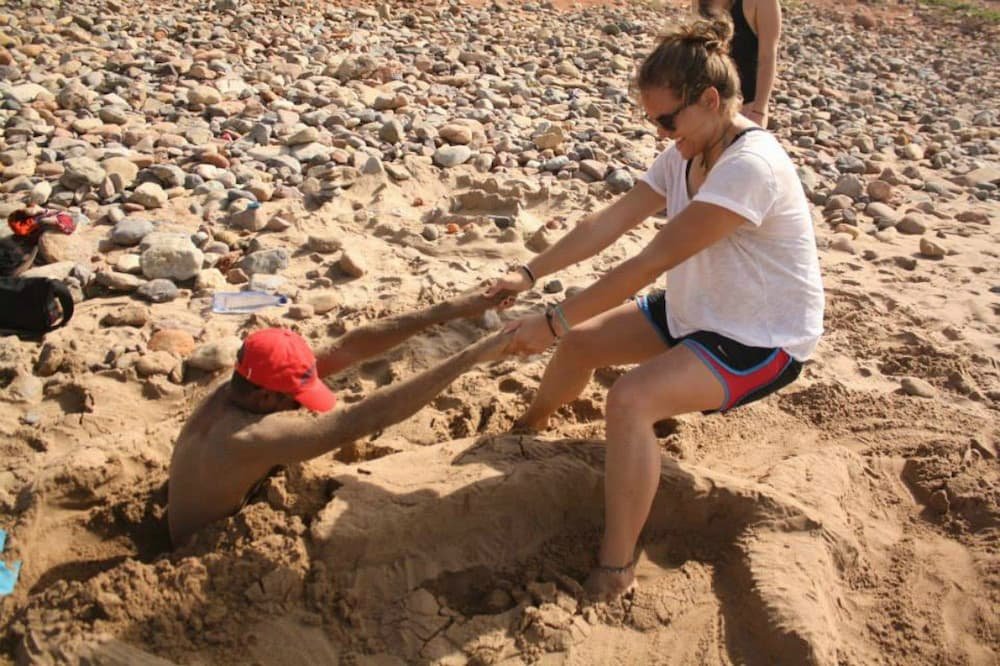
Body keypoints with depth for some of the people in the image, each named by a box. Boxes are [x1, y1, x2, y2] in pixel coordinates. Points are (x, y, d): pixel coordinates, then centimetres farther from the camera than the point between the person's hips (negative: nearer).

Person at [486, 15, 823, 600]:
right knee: (581, 342, 9)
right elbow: (612, 221, -1)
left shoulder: (750, 167, -30)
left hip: (763, 342, -9)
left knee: (631, 399, -30)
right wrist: (530, 274, -8)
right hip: (696, 312, 9)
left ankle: (614, 574, -18)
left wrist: (553, 322, -29)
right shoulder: (688, 152, -2)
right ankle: (528, 430, 39)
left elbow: (651, 262, -33)